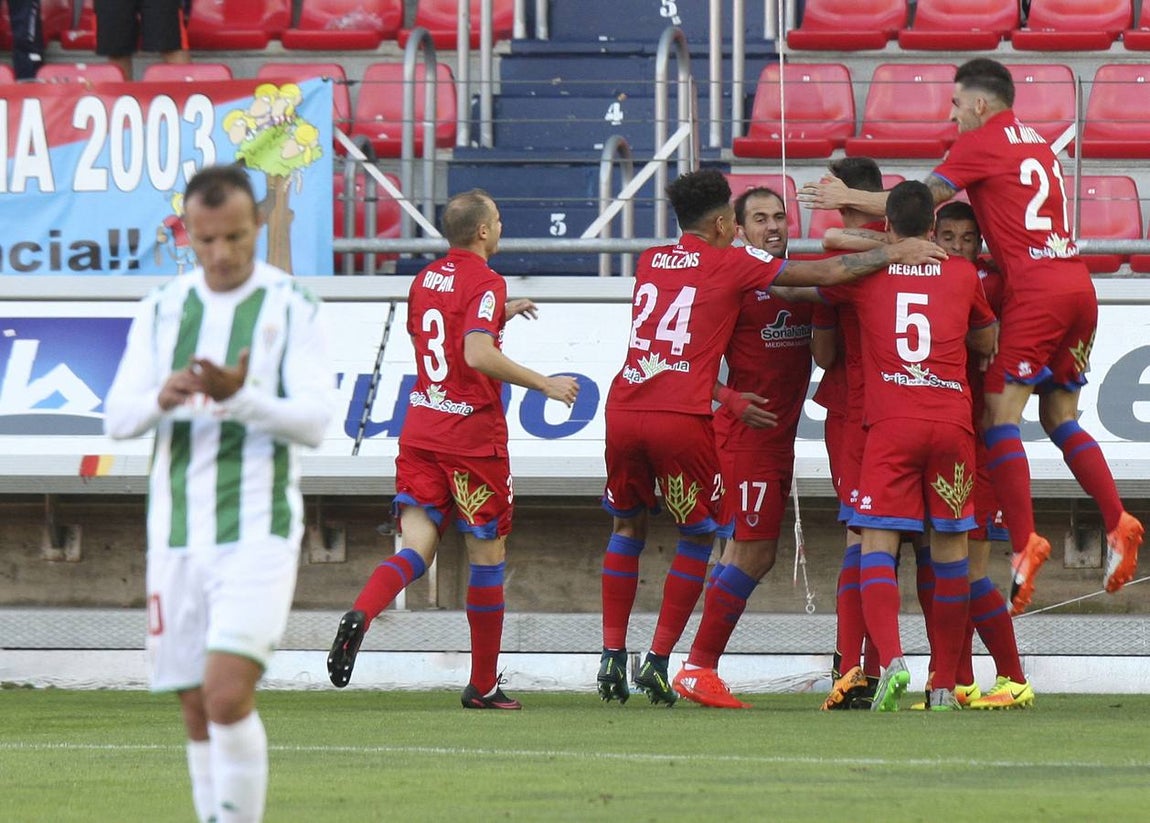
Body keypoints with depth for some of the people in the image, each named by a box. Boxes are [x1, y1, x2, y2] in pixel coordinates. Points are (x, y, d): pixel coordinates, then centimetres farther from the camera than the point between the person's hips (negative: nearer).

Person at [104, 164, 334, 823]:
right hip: (179, 538, 4)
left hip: (259, 532, -4)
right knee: (199, 712, 7)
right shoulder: (162, 311, 9)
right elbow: (118, 418, 3)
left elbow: (313, 422, -11)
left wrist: (239, 398, -28)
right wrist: (162, 398, -19)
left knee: (228, 695, -21)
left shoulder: (293, 308, -3)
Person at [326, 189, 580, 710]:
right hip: (473, 437, -6)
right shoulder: (485, 282, -12)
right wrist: (544, 384, -19)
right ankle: (483, 685, 12)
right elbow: (478, 355, -26)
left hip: (421, 429, 6)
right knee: (488, 558, 7)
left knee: (415, 550, -2)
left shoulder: (425, 280, 12)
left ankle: (359, 616, -32)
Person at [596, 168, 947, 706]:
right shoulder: (732, 264, 2)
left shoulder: (649, 261, 17)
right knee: (697, 536, 12)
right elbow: (821, 275, 2)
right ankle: (658, 661, 6)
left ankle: (612, 656, 11)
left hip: (623, 411, 4)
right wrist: (894, 254, 9)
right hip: (682, 419, -4)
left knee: (626, 526, 21)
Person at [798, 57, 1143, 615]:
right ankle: (1118, 522, 0)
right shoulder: (1036, 145, 23)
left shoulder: (982, 142, 0)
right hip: (1077, 283, 8)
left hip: (1035, 287, -8)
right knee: (1060, 417, 14)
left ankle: (1024, 542, -19)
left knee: (999, 414, -8)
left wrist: (847, 199, 4)